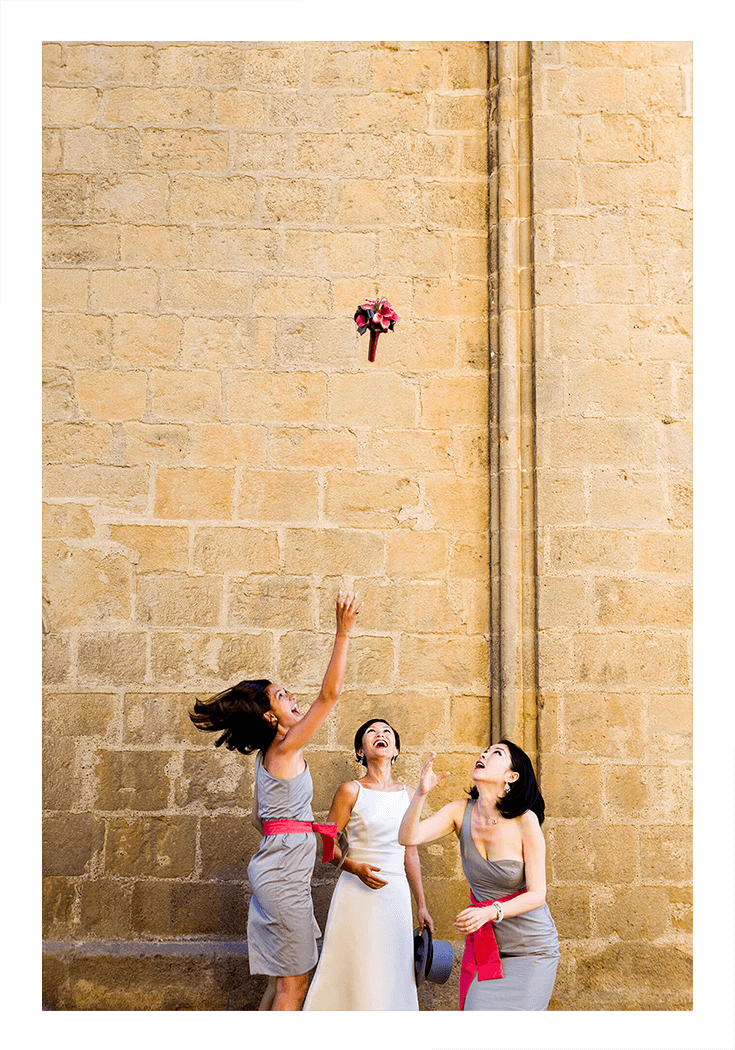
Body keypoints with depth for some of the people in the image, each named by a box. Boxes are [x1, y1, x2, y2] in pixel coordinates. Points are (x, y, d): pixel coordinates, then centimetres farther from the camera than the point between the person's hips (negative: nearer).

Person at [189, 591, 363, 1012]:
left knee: (283, 980, 13)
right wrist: (344, 632, -21)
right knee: (293, 982, -5)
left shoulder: (267, 755, 14)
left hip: (278, 864, 9)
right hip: (285, 869, -9)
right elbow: (330, 693, -20)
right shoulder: (287, 748, -12)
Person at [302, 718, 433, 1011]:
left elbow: (410, 854, 15)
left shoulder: (408, 794, 9)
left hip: (397, 894, 4)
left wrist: (421, 905, 15)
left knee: (393, 978, 5)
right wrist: (356, 868, -19)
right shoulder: (351, 791, -4)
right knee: (354, 977, -4)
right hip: (357, 895, -4)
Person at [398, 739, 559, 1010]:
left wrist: (490, 912, -33)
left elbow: (536, 894, -17)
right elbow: (408, 837, -17)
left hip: (531, 947, -3)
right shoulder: (462, 811, -6)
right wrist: (421, 792, -33)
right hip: (484, 945, 3)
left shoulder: (525, 820, -18)